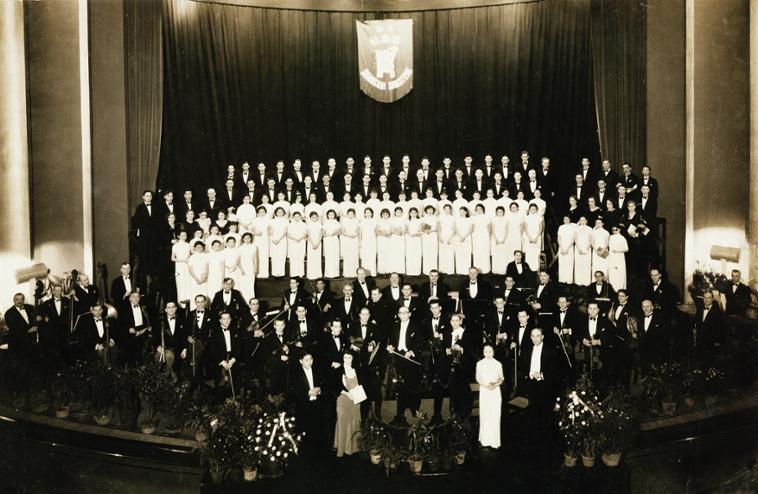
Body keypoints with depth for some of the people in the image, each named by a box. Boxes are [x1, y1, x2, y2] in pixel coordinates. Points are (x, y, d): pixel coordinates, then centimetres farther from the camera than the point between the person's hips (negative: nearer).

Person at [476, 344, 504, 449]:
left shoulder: (498, 364, 1)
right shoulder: (479, 364, 3)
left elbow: (501, 378, 4)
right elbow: (478, 378, 2)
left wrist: (495, 384, -15)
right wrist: (485, 385, -16)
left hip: (495, 391, 0)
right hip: (484, 391, 0)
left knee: (495, 415, -2)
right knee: (484, 414, 2)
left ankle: (494, 440, 6)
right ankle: (485, 439, 10)